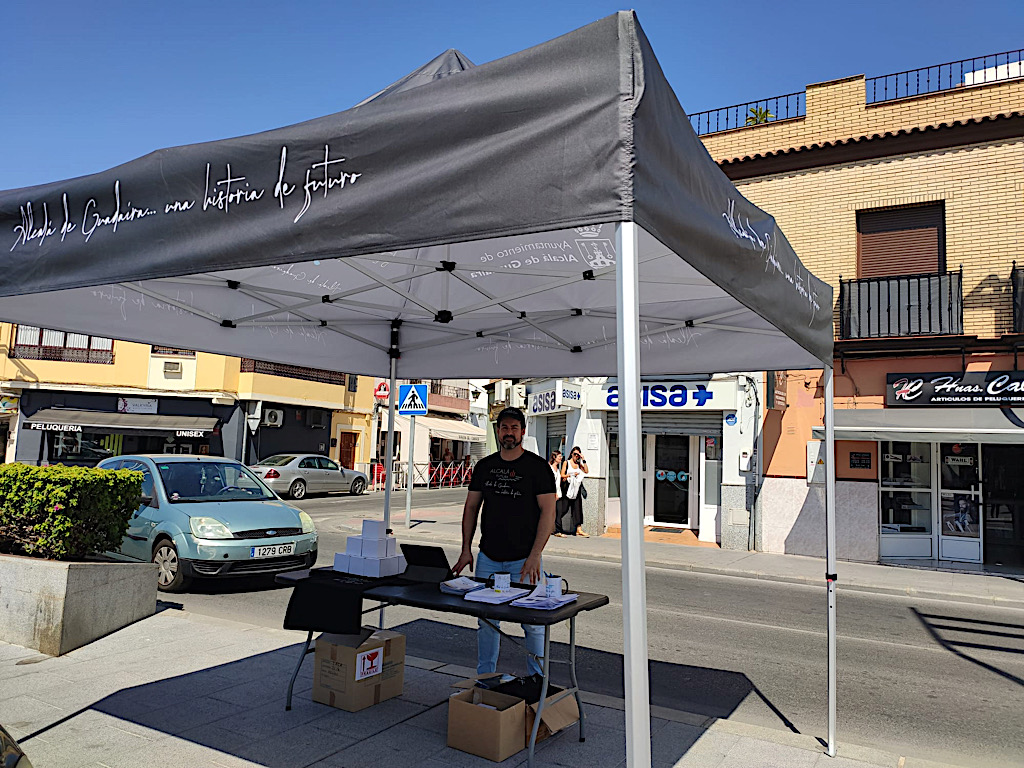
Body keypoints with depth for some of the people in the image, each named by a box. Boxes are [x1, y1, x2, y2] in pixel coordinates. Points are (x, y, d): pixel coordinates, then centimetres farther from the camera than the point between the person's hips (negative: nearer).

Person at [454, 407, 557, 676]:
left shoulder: (537, 467, -5)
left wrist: (534, 556, -17)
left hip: (524, 560, -4)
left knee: (532, 622, 2)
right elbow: (471, 507, 12)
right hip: (488, 558, 4)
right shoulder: (485, 466, 8)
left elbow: (548, 512, -10)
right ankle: (483, 679, 25)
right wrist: (466, 549, 4)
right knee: (486, 620, 11)